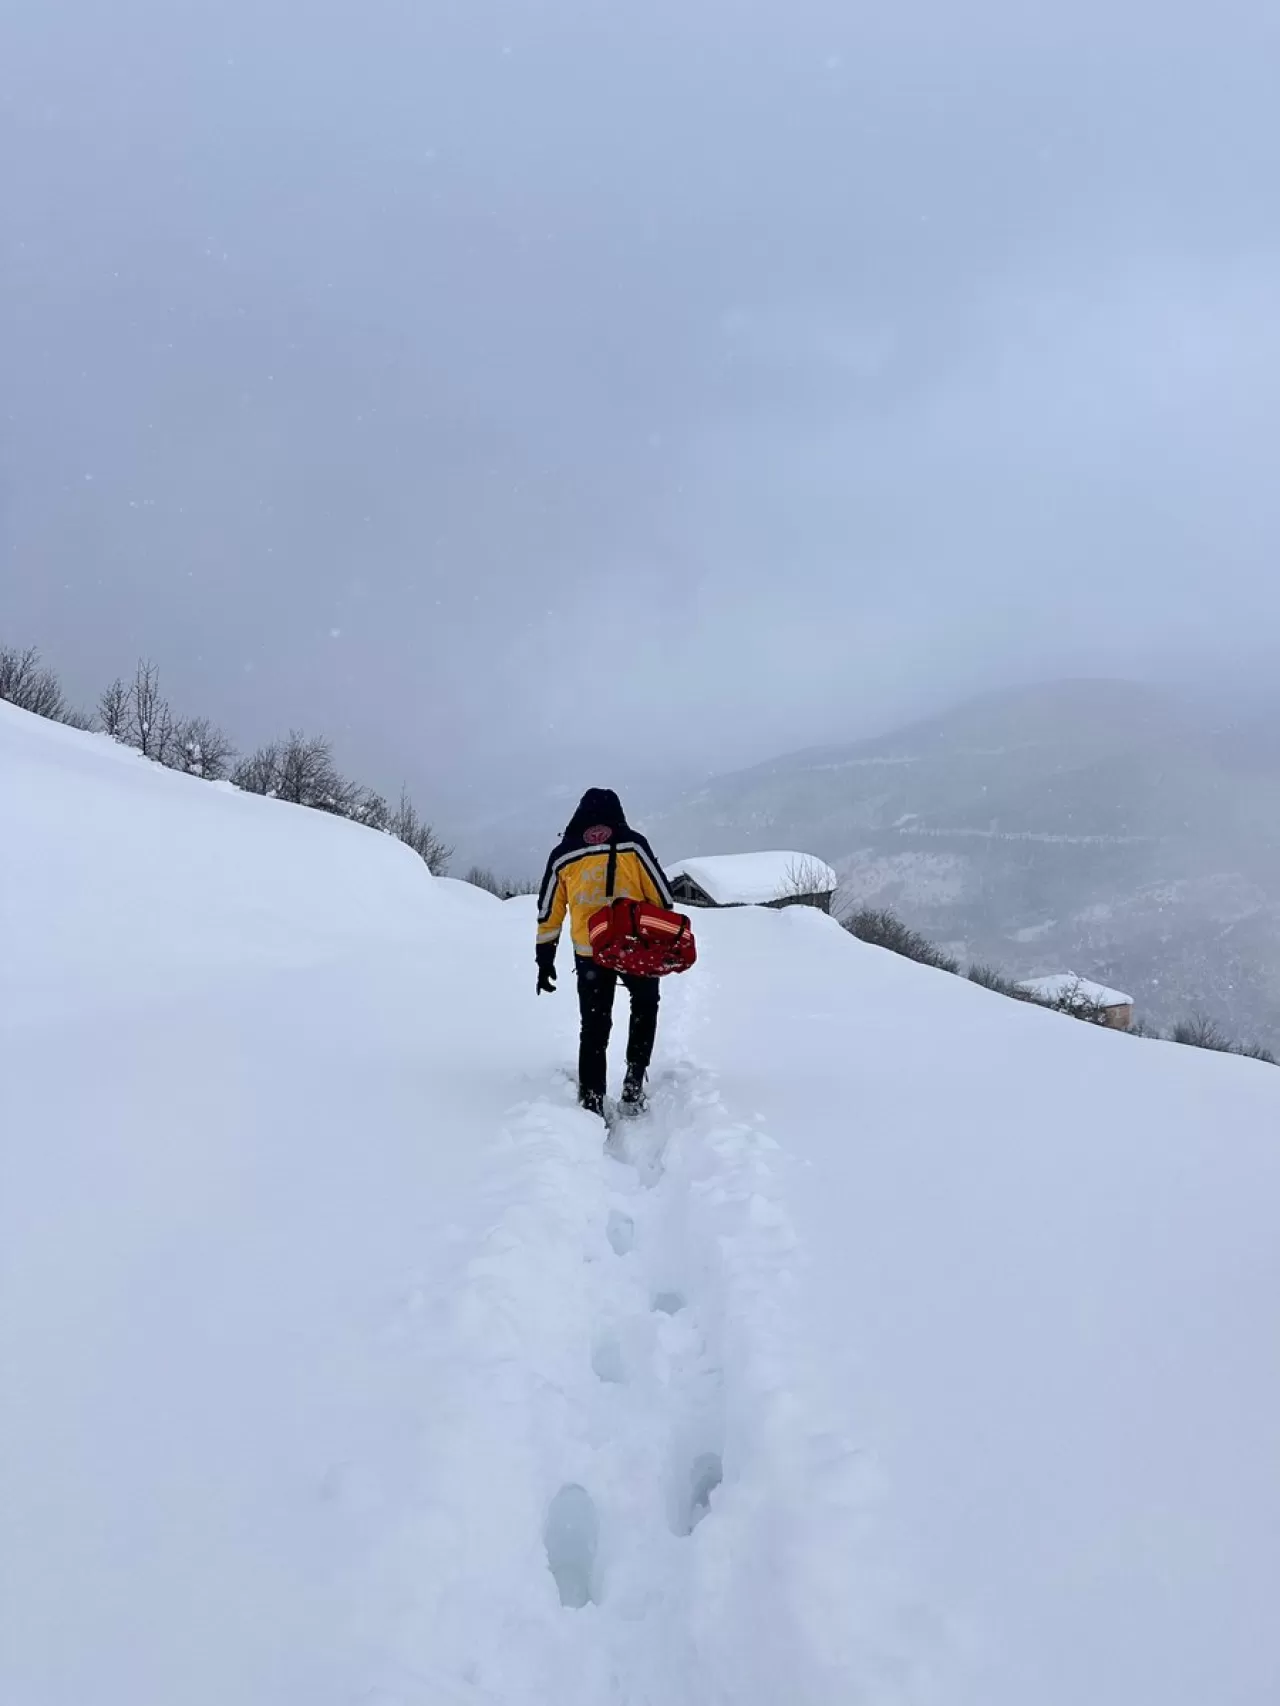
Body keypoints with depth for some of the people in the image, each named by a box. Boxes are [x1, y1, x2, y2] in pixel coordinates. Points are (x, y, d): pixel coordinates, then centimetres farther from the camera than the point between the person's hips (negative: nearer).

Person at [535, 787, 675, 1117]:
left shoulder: (562, 855, 7)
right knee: (645, 1005, 25)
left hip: (589, 953, 1)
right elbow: (662, 896, 0)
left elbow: (548, 913, 10)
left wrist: (545, 960, 16)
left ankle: (591, 1106, 7)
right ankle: (634, 1083, 14)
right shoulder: (632, 844, 0)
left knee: (594, 1029, 12)